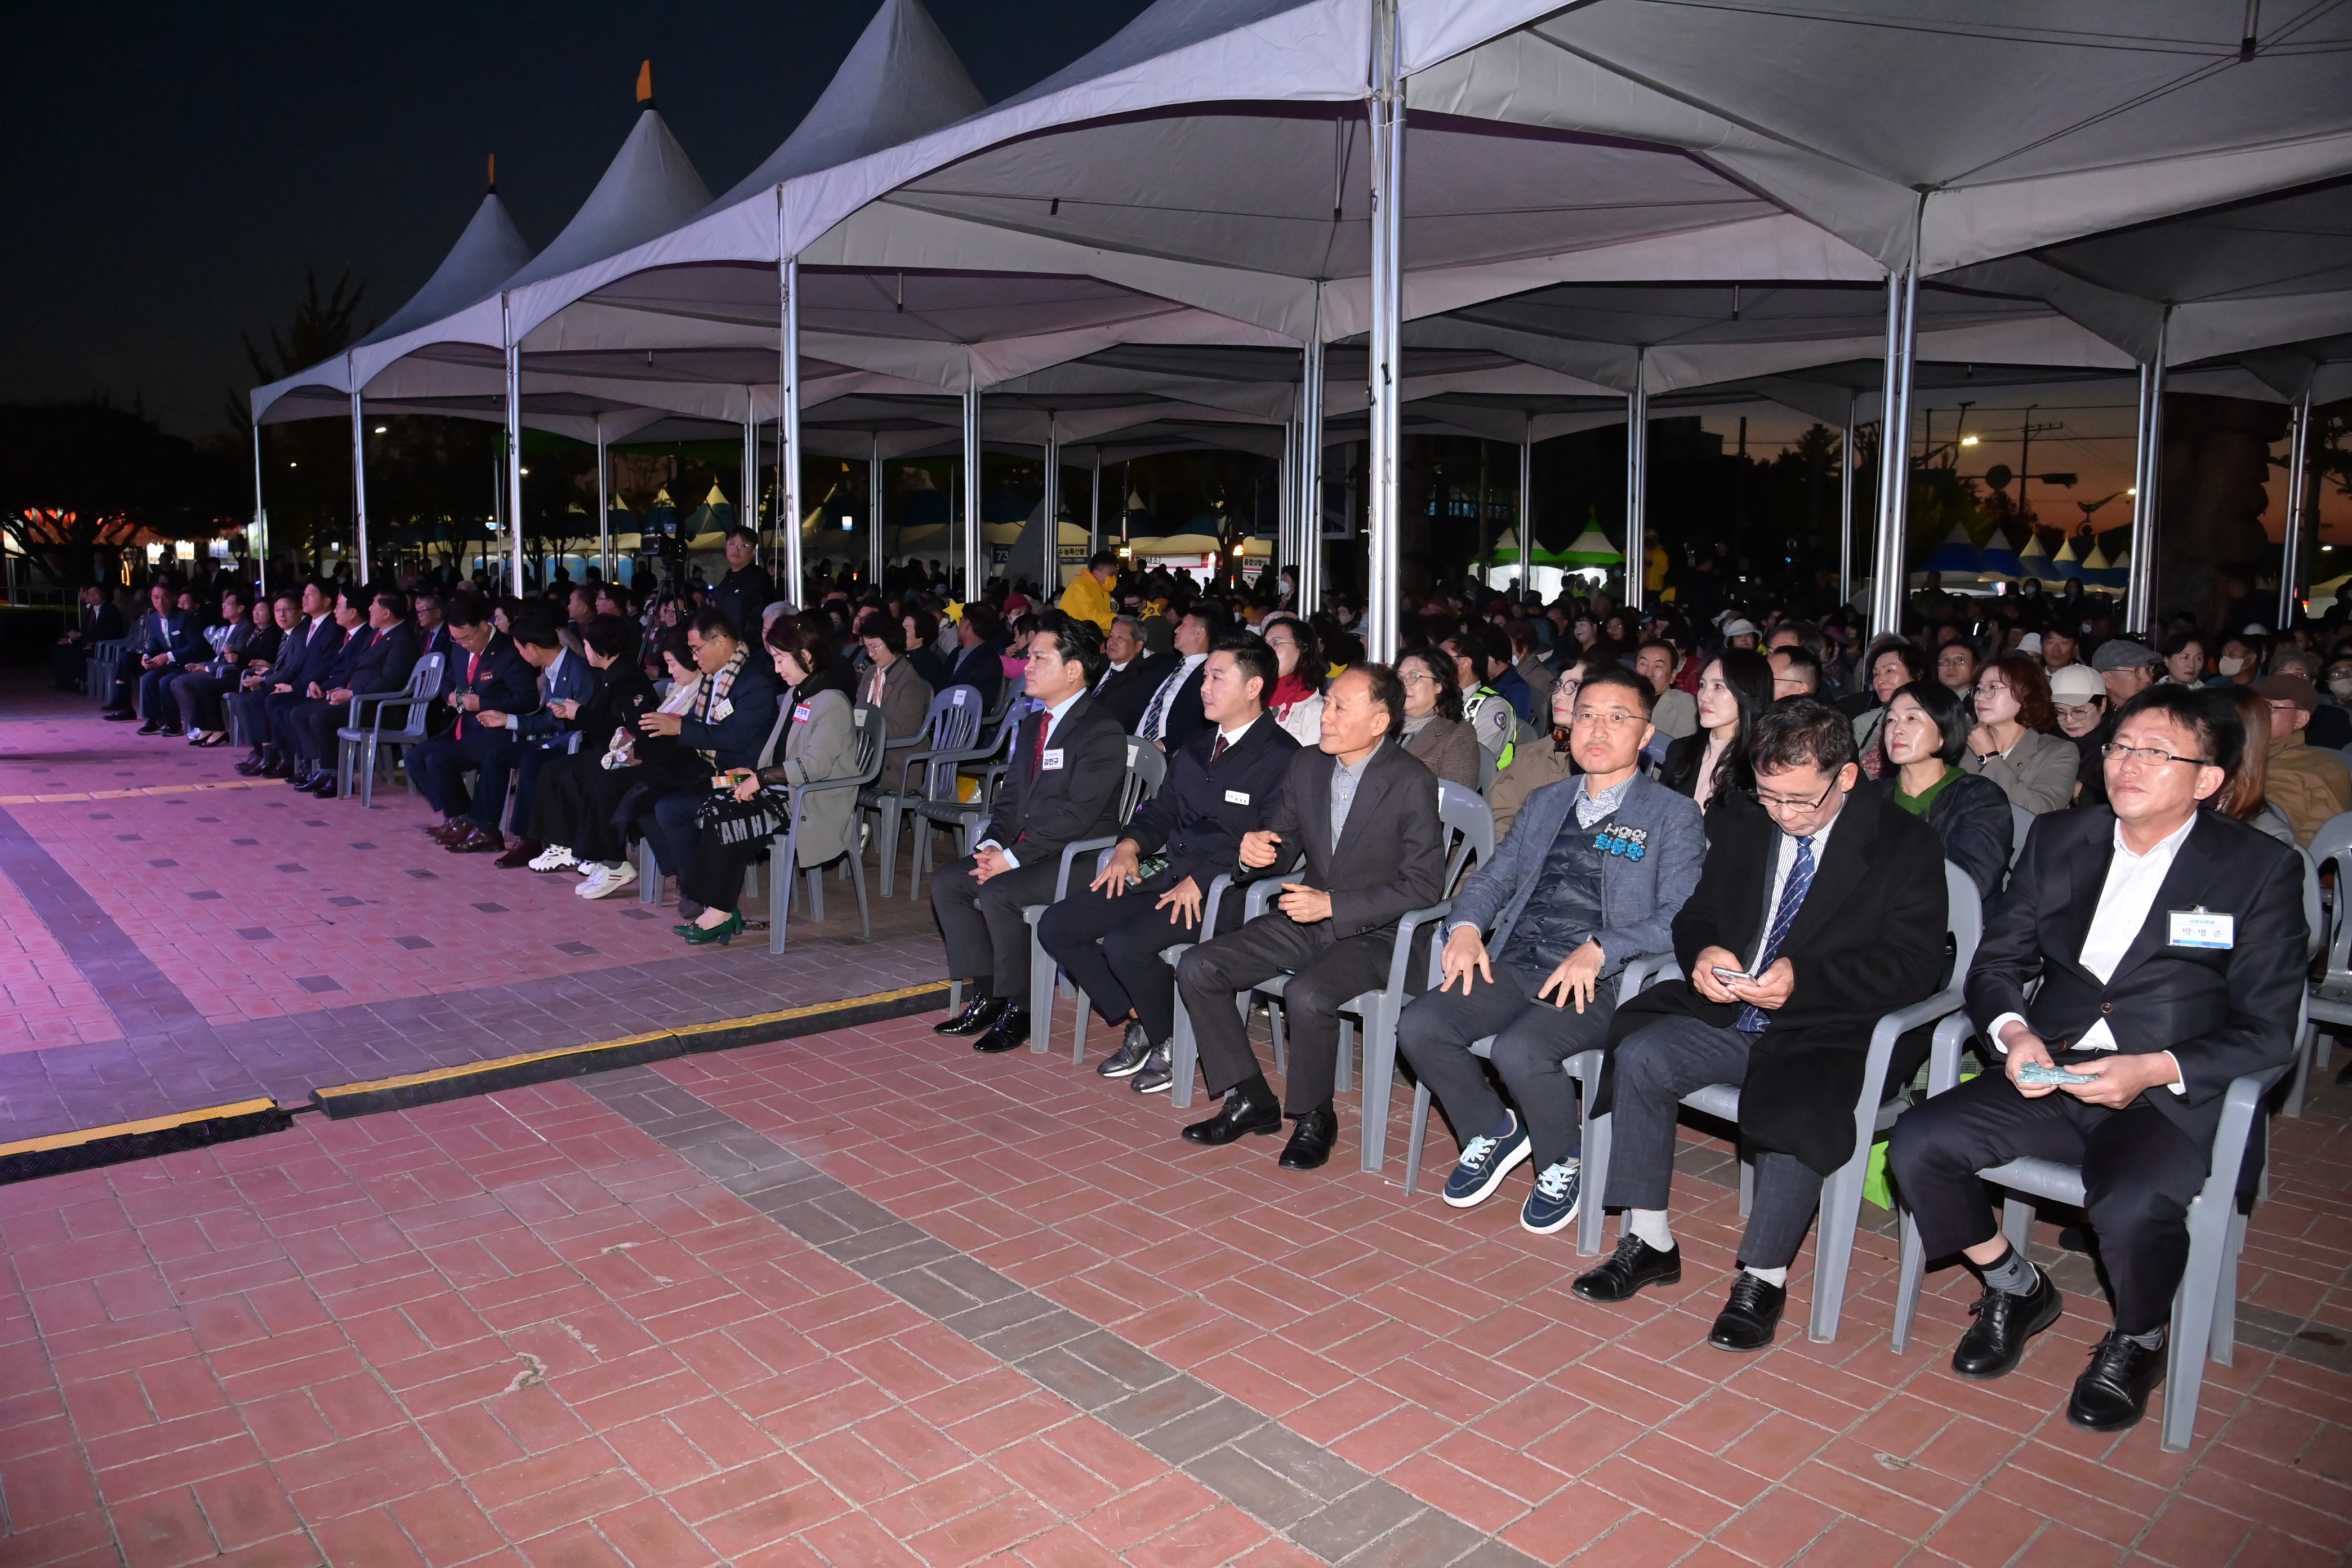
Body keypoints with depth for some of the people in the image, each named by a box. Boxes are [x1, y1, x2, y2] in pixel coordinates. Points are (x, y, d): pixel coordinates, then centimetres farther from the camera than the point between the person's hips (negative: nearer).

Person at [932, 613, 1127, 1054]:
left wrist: (1013, 857, -22)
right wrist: (992, 844, -3)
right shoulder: (1032, 726, 15)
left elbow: (1078, 814, -21)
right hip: (1024, 851, 9)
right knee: (947, 882, -5)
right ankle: (987, 995, 2)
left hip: (1079, 859, -9)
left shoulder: (1102, 731, -14)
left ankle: (1019, 1008, -12)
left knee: (998, 893, -29)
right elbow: (1010, 796, 16)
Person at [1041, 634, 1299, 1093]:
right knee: (1056, 926, -4)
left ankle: (1171, 1044, -4)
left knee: (1125, 944, -30)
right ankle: (1135, 1023, 7)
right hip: (1165, 875, 9)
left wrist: (1202, 879, -22)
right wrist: (1131, 845, 3)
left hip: (1224, 891, -8)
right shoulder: (1195, 748, 19)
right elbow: (1163, 809, 24)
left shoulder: (1282, 758, -8)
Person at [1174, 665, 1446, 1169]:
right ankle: (1250, 1101, 3)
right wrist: (1257, 848, -12)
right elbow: (1284, 843, 15)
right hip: (1307, 919, 7)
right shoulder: (1306, 766, 4)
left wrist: (1333, 905, -22)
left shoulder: (1412, 783, -14)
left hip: (1374, 933, -6)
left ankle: (1313, 1116, -6)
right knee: (1197, 968, -9)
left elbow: (1423, 885, -16)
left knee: (1306, 995, -34)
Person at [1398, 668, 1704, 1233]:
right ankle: (1493, 1132, 9)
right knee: (1418, 1026, -17)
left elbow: (1681, 918, -7)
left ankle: (1563, 1164, 0)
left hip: (1597, 984, -5)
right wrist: (1466, 926, -1)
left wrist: (1600, 950, -21)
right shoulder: (1546, 804, 23)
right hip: (1512, 968, 5)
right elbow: (1493, 877, 21)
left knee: (1520, 1050, -32)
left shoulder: (1673, 815, 4)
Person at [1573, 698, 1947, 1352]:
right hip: (1730, 1016, 5)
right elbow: (1693, 917, 15)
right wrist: (1702, 954, -11)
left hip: (1833, 1032, -4)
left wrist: (1804, 979, -26)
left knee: (1794, 1109, -34)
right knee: (1641, 1052, -21)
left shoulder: (1906, 844, -4)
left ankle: (1763, 1277, -12)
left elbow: (1913, 965, -12)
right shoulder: (1739, 830, 10)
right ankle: (1648, 1242, -10)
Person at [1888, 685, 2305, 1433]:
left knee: (2131, 1206, -33)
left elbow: (2267, 1029, -4)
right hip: (2051, 1073, 4)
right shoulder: (2058, 840, 10)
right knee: (1917, 1144, -18)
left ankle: (2136, 1342, 4)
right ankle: (2017, 1290, 11)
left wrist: (2156, 1069, -20)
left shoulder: (2260, 868, -1)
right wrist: (2014, 1032, -11)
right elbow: (1995, 964, 11)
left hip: (2173, 1096, -4)